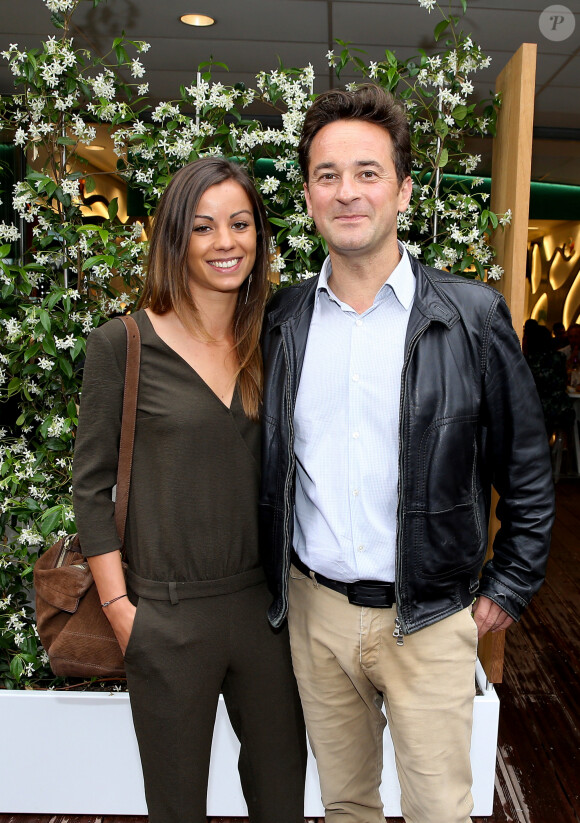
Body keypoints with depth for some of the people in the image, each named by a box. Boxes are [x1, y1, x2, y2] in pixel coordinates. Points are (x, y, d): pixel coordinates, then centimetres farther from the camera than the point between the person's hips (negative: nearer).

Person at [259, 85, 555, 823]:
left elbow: (525, 467, -1)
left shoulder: (473, 316, -8)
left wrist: (507, 589, 0)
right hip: (314, 609, 3)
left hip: (429, 617, -2)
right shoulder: (281, 321, 0)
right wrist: (272, 580, 9)